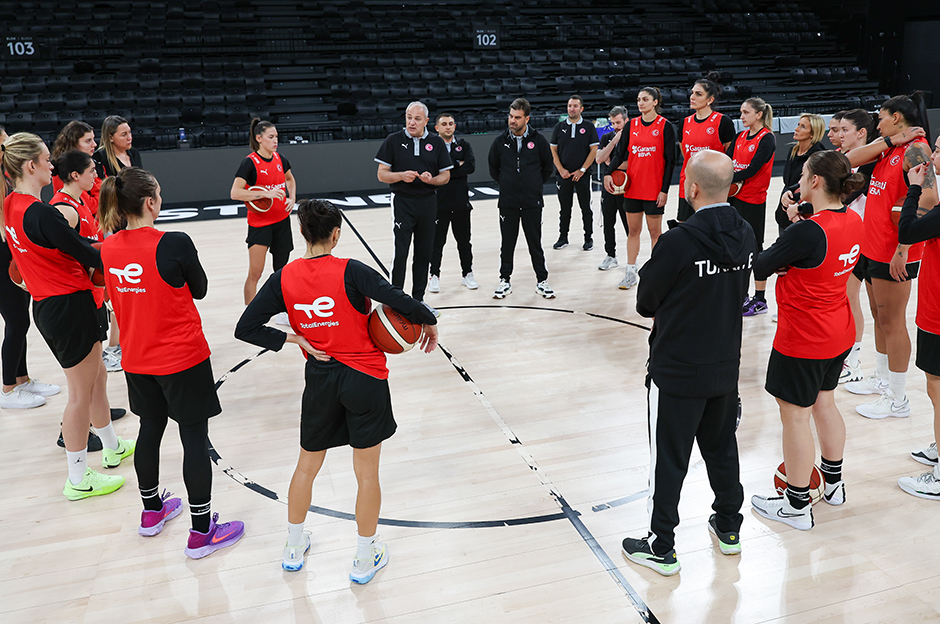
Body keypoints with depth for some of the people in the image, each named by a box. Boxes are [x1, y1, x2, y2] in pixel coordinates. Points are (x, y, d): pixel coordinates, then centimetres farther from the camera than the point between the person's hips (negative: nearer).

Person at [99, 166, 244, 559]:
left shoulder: (109, 248, -4)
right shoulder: (175, 244, -21)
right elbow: (199, 290, -5)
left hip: (137, 360, 6)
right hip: (182, 359, -6)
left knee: (150, 429, 22)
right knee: (195, 438, 3)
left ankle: (152, 511, 40)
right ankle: (201, 532, 12)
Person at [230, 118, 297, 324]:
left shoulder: (280, 159, 4)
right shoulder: (250, 162, -13)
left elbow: (290, 179, 25)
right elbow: (235, 193, -21)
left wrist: (292, 198, 7)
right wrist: (265, 193, -28)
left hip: (282, 221, 6)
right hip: (259, 223, -6)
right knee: (255, 273, -8)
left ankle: (283, 313, 27)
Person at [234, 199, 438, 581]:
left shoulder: (284, 278, -5)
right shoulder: (350, 272, -16)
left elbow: (246, 328, -5)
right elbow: (400, 302, -25)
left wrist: (296, 339, -2)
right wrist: (429, 322, -6)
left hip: (320, 381, 4)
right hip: (364, 379, -3)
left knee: (307, 466, 22)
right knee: (367, 473, 11)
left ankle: (294, 548, 38)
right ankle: (365, 560, 24)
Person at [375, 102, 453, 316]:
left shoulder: (436, 143, 7)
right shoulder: (394, 140, 1)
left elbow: (445, 175, 8)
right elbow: (382, 174, 0)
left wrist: (431, 179, -14)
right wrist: (401, 176, -19)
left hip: (428, 203, 3)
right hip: (403, 202, -3)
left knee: (424, 253, 8)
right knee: (401, 253, -8)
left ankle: (418, 300, 19)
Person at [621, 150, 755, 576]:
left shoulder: (679, 241, -24)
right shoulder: (746, 236, -3)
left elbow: (645, 303, -13)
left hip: (677, 372, -6)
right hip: (726, 367, 7)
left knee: (668, 460, 7)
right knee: (722, 448, 23)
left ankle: (661, 548, 20)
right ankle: (729, 528, 40)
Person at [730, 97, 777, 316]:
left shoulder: (767, 138, -11)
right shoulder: (741, 136, 11)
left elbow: (753, 168, -18)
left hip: (753, 201, -7)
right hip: (734, 198, 7)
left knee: (754, 248, -1)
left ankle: (760, 300, 9)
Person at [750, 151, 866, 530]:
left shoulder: (808, 231, -27)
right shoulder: (853, 221, -2)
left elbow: (759, 269, -19)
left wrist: (765, 256, 1)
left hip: (803, 341, -9)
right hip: (840, 334, 9)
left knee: (795, 417, 5)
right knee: (824, 404, 24)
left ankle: (797, 506, 18)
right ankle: (833, 484, 42)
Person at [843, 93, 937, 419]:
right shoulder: (889, 150, 12)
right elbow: (850, 160, 4)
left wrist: (903, 248, -24)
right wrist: (889, 140, -6)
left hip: (894, 255, -9)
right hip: (873, 247, 9)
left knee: (892, 323, 0)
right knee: (880, 318, 19)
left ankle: (897, 400, 12)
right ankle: (882, 379, 35)